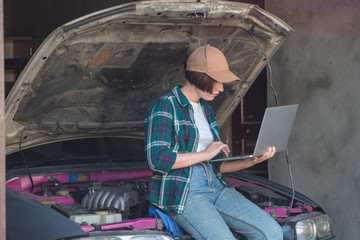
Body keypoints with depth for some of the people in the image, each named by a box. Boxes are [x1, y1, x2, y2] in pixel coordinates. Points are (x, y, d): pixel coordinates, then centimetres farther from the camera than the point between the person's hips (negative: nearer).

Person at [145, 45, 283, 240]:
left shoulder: (206, 110, 20)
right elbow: (157, 159, -19)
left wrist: (251, 162, 4)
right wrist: (204, 154, -12)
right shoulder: (165, 107, -6)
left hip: (215, 187, 8)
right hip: (182, 194, -8)